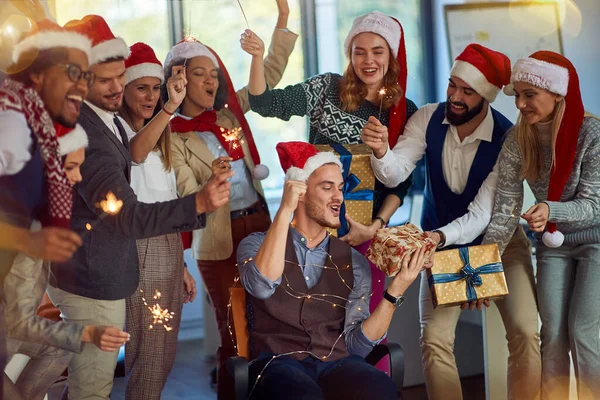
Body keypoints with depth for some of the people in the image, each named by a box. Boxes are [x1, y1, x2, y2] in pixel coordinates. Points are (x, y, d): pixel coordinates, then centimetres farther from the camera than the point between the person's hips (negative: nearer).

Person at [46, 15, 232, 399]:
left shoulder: (106, 118, 6)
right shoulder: (83, 131, -26)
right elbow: (125, 215, -32)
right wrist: (199, 204, -42)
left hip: (96, 276, 10)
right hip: (93, 283, -10)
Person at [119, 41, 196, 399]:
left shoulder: (160, 141, 17)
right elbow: (135, 153, -34)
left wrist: (182, 267, 19)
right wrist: (169, 108, -48)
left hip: (169, 246, 8)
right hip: (139, 247, -8)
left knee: (165, 351, 12)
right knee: (149, 354, -6)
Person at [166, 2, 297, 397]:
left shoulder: (230, 113, 7)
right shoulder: (172, 135, -8)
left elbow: (270, 77, 10)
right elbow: (187, 198, -13)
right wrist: (212, 183, -34)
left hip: (260, 224, 5)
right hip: (219, 239, -5)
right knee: (234, 333, 1)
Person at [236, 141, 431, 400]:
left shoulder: (354, 262, 14)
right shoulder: (257, 244, 8)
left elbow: (355, 344, 5)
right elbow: (262, 286, -16)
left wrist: (395, 291, -7)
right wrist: (284, 210, -16)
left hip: (336, 363, 3)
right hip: (280, 363, -3)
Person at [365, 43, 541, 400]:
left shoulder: (507, 139, -24)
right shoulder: (428, 120, -13)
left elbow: (482, 214, -28)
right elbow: (395, 174, -22)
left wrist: (437, 236, -45)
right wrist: (381, 151, -44)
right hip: (442, 241, 2)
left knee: (525, 333, -15)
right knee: (434, 338, -11)